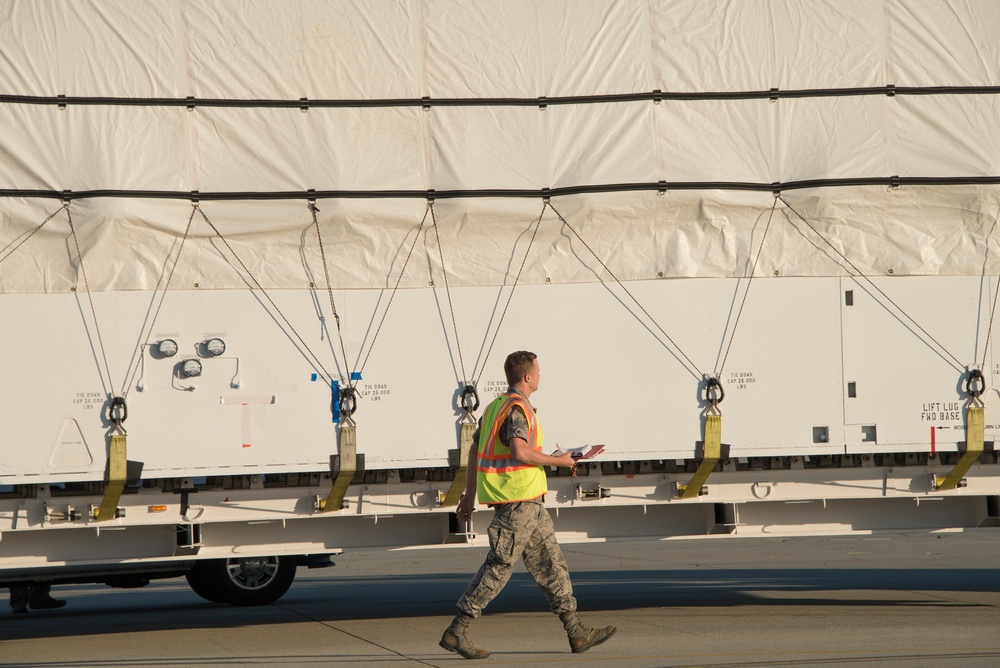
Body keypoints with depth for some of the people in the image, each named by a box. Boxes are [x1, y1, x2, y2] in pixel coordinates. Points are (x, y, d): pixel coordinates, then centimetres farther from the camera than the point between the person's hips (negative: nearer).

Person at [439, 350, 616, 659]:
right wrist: (558, 460, -15)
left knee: (550, 562, 10)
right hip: (518, 499, -10)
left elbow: (474, 451, 19)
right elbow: (520, 452, -28)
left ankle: (576, 632, 12)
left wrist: (470, 496, 23)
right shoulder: (517, 408, -14)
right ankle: (456, 632, -5)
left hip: (529, 502, 10)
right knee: (499, 566, -7)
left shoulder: (497, 406, 16)